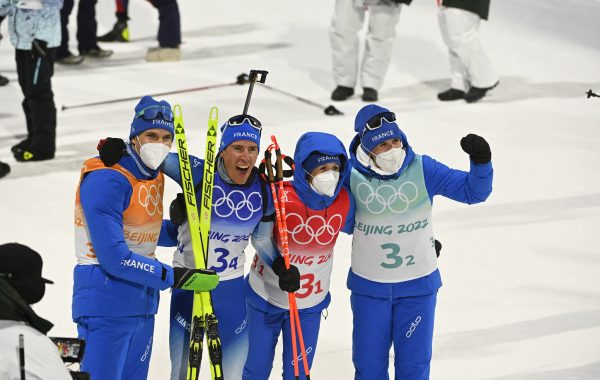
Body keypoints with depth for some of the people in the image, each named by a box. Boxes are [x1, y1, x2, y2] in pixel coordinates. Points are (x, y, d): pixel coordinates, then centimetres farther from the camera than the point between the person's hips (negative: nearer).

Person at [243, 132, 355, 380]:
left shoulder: (344, 201, -16)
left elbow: (353, 227, 5)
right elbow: (260, 238, -13)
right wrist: (279, 266, -29)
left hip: (309, 304, 2)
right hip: (266, 296, -2)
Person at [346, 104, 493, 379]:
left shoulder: (422, 169, -12)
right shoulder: (352, 176, -11)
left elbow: (473, 191, -9)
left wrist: (481, 162, -25)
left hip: (418, 285, 0)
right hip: (369, 286, 1)